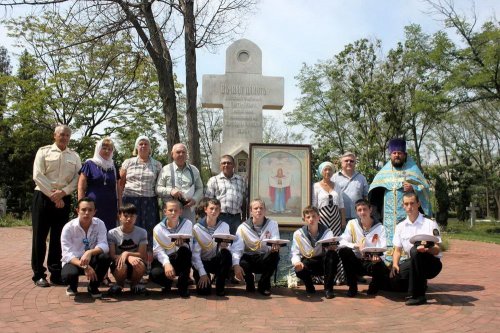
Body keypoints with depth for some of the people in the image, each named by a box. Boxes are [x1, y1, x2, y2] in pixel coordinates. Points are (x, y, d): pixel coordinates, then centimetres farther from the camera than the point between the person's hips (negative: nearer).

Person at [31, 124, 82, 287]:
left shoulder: (74, 156, 10)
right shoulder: (44, 151, 3)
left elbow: (78, 178, 1)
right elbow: (37, 176, -7)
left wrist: (62, 193, -13)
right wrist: (52, 195, -12)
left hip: (64, 199, 3)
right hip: (43, 197, -2)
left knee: (58, 237, 6)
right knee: (39, 236, 0)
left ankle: (56, 273, 14)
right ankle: (38, 274, 9)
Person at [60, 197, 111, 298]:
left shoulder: (99, 224, -9)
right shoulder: (68, 227, -14)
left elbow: (103, 245, -19)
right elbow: (67, 254, -21)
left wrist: (90, 252, -42)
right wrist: (84, 266, -38)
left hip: (92, 260, 2)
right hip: (74, 261, -2)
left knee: (105, 257, -31)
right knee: (69, 274, -36)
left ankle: (93, 287, -3)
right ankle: (73, 286, 6)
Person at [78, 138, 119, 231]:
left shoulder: (112, 166, 17)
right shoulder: (89, 164, 4)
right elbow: (81, 187, -1)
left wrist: (118, 208, 14)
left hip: (110, 209, 4)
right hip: (92, 208, -4)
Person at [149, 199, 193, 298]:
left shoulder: (187, 224, -5)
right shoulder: (158, 229, -4)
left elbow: (189, 246, -8)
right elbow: (158, 251, -12)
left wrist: (181, 244, -31)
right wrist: (166, 263, -30)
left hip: (181, 261, 0)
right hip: (164, 260, 0)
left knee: (185, 250, -34)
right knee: (154, 274, -31)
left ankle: (182, 286, -18)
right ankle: (168, 282, 8)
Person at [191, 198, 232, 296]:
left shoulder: (224, 226, -4)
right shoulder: (197, 228, -12)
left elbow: (228, 247, -1)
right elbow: (195, 253, -15)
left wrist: (225, 246, -26)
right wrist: (202, 273, -21)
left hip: (217, 261, 2)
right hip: (203, 262, -2)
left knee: (226, 253, -31)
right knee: (203, 290, -22)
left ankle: (220, 286, -13)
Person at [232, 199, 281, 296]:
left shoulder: (272, 224, -1)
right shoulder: (243, 227, -5)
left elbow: (275, 243, -15)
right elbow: (236, 248, -14)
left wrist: (275, 247, -42)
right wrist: (236, 265, -33)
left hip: (265, 260, 1)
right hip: (249, 258, -1)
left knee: (275, 253, -31)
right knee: (241, 264, -35)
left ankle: (264, 284, -7)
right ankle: (249, 282, 5)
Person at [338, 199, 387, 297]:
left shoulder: (379, 227, -2)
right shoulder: (352, 224, 0)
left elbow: (382, 248, -14)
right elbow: (342, 242, -9)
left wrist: (376, 255, -38)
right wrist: (357, 245, -27)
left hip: (373, 262, -1)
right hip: (357, 262, 1)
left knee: (381, 268, -34)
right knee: (344, 251, -27)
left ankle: (374, 286, 6)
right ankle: (352, 287, -11)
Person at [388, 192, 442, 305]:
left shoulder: (430, 224, -5)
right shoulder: (400, 226, 8)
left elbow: (437, 249, -11)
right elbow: (397, 250, 8)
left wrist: (426, 250, -34)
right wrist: (395, 264, -12)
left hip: (431, 263, -4)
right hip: (411, 263, 4)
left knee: (415, 251, -36)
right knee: (393, 278, -24)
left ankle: (418, 295, -27)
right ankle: (421, 284, 10)